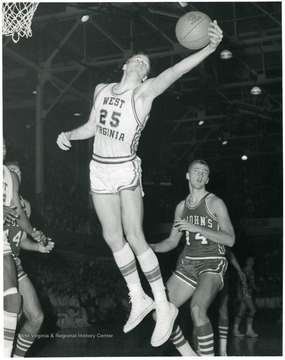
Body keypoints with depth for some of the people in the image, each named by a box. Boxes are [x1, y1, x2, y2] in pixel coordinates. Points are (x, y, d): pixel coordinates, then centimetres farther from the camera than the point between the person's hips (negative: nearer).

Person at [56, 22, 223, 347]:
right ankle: (139, 300, 23)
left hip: (126, 171, -6)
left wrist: (211, 47, -39)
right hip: (99, 170, 6)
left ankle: (163, 307, 1)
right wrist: (68, 135, 2)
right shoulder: (102, 89, 9)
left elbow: (176, 70, -25)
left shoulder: (144, 92, -9)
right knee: (113, 238, 9)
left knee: (134, 238, -10)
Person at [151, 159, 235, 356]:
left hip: (212, 264, -6)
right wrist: (150, 247, 1)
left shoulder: (215, 203, -4)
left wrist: (197, 228, -19)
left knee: (197, 309, -32)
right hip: (188, 264, 6)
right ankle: (189, 355, 13)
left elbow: (230, 240, -12)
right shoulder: (181, 207, 12)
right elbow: (172, 241, 20)